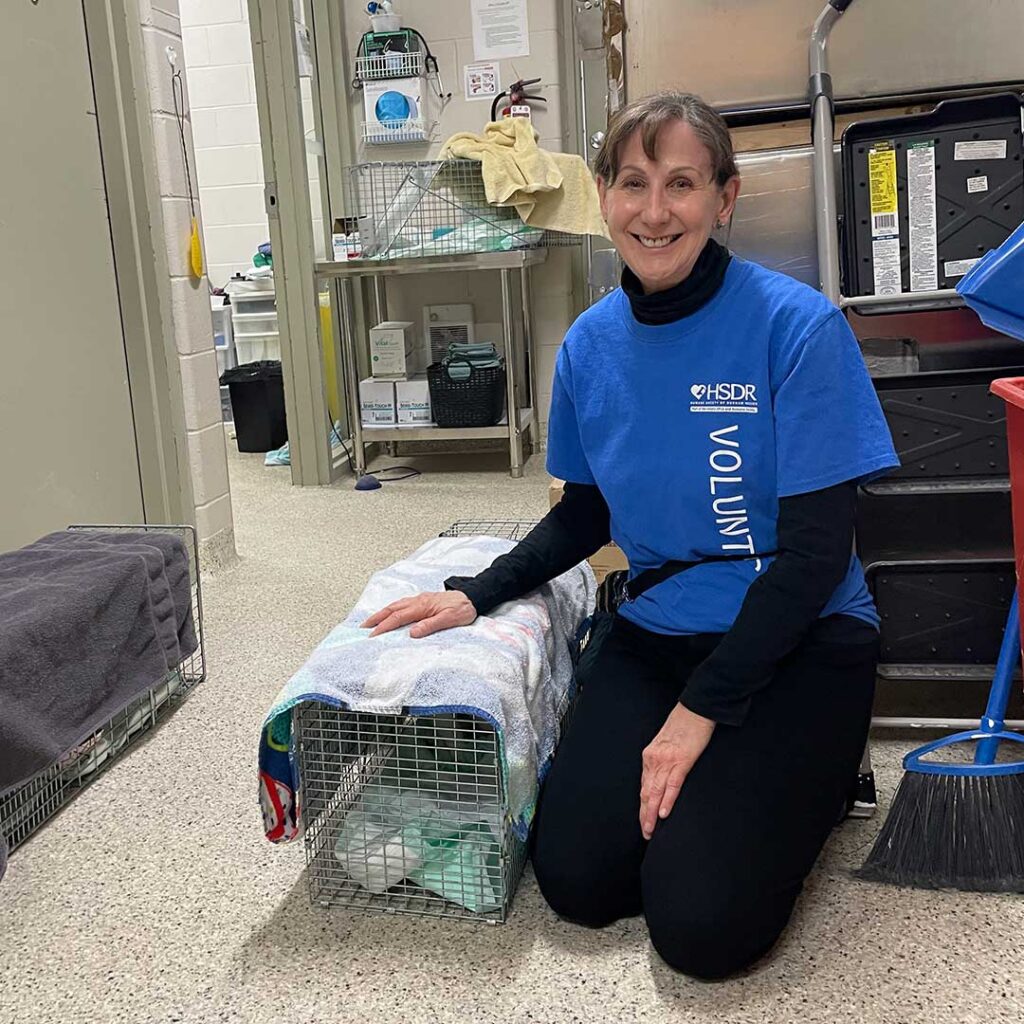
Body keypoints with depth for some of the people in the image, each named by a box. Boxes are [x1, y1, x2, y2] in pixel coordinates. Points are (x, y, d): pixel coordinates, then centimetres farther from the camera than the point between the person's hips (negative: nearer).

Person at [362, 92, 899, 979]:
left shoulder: (797, 325, -15)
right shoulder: (591, 343, 1)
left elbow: (816, 548, -16)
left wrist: (701, 710, -17)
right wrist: (477, 594, 0)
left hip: (795, 639, -4)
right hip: (654, 633, 4)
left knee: (701, 924, -16)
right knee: (576, 880, -9)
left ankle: (811, 775, 12)